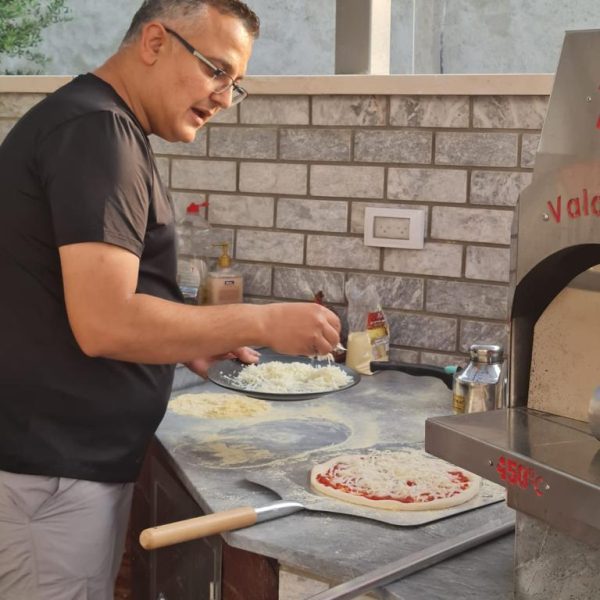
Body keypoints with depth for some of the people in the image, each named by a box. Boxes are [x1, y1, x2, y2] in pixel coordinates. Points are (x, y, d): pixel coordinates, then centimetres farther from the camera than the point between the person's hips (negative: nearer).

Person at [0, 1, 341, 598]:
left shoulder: (106, 127, 14)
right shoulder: (94, 129, -17)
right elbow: (104, 323, -25)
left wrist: (189, 345, 9)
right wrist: (261, 323, -16)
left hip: (77, 456, 10)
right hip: (52, 471, -10)